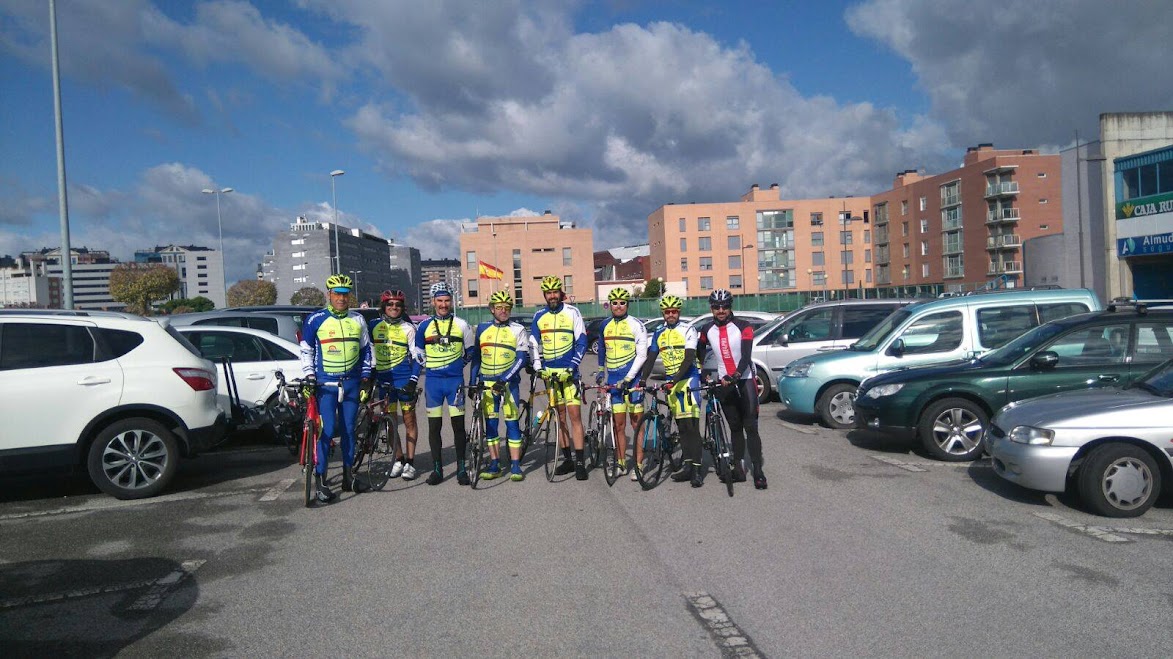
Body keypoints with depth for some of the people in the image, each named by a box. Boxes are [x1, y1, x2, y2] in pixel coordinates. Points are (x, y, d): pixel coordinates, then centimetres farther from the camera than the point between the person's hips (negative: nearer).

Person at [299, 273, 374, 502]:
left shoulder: (358, 320, 8)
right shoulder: (316, 319, -1)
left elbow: (366, 349, 17)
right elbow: (306, 350, 5)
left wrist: (366, 376, 12)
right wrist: (309, 376, -4)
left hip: (351, 383, 3)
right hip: (325, 383, -3)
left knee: (349, 430, 9)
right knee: (326, 431, -9)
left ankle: (348, 472, 21)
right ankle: (320, 479, -2)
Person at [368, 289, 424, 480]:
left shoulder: (408, 328, -2)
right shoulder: (374, 326, 6)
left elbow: (417, 357, -4)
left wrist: (413, 380, -15)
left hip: (404, 379, -3)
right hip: (383, 379, 3)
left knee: (409, 419, 1)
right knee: (390, 421, 5)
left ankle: (410, 462, 7)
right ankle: (398, 459, 17)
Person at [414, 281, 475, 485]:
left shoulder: (461, 325, 3)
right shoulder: (424, 326, 4)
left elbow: (470, 352, 13)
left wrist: (457, 364, 4)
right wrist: (429, 366, 8)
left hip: (455, 380, -1)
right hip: (432, 381, 1)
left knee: (458, 425, 0)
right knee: (434, 426, 3)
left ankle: (461, 469, 8)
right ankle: (437, 469, 11)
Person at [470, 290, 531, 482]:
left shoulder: (518, 330, -1)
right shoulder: (482, 328, 9)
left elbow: (522, 358, -8)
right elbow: (476, 357, 15)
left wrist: (504, 379, -17)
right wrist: (472, 382, 10)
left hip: (509, 382, -3)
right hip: (486, 382, 3)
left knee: (512, 422, -3)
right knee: (490, 423, 5)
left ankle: (515, 465, 2)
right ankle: (494, 464, 12)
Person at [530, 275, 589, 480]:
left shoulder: (572, 312, -2)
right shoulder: (539, 316, 8)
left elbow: (582, 343, -4)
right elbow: (534, 345, 12)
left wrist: (571, 368, -13)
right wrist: (538, 368, -2)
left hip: (569, 371, -4)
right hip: (549, 372, 4)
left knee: (574, 414, -9)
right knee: (559, 416, 8)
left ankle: (579, 461, -6)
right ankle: (567, 458, 17)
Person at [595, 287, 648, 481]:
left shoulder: (636, 325, -6)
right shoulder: (605, 326, 10)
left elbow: (641, 356, -10)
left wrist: (627, 379, -17)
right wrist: (601, 372, 23)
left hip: (632, 380, -5)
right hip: (613, 380, 5)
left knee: (636, 423, -1)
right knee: (618, 424, 8)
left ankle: (638, 464, 4)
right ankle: (621, 463, 15)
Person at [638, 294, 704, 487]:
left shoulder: (688, 330, -6)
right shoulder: (659, 333, 11)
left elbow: (689, 358, -15)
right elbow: (651, 358, 10)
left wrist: (675, 379, -26)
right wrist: (643, 379, -4)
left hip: (688, 379, -5)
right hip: (670, 382, 6)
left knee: (691, 425, -12)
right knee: (681, 426, 9)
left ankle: (697, 467, -10)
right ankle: (688, 465, 15)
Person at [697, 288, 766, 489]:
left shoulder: (743, 327, -10)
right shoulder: (708, 331, 3)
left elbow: (746, 356, -20)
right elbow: (700, 352, 20)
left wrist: (735, 376, -33)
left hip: (745, 380, -4)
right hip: (725, 383, 4)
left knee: (751, 427, -7)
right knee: (735, 428, 9)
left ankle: (758, 471, -4)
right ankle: (738, 469, 13)